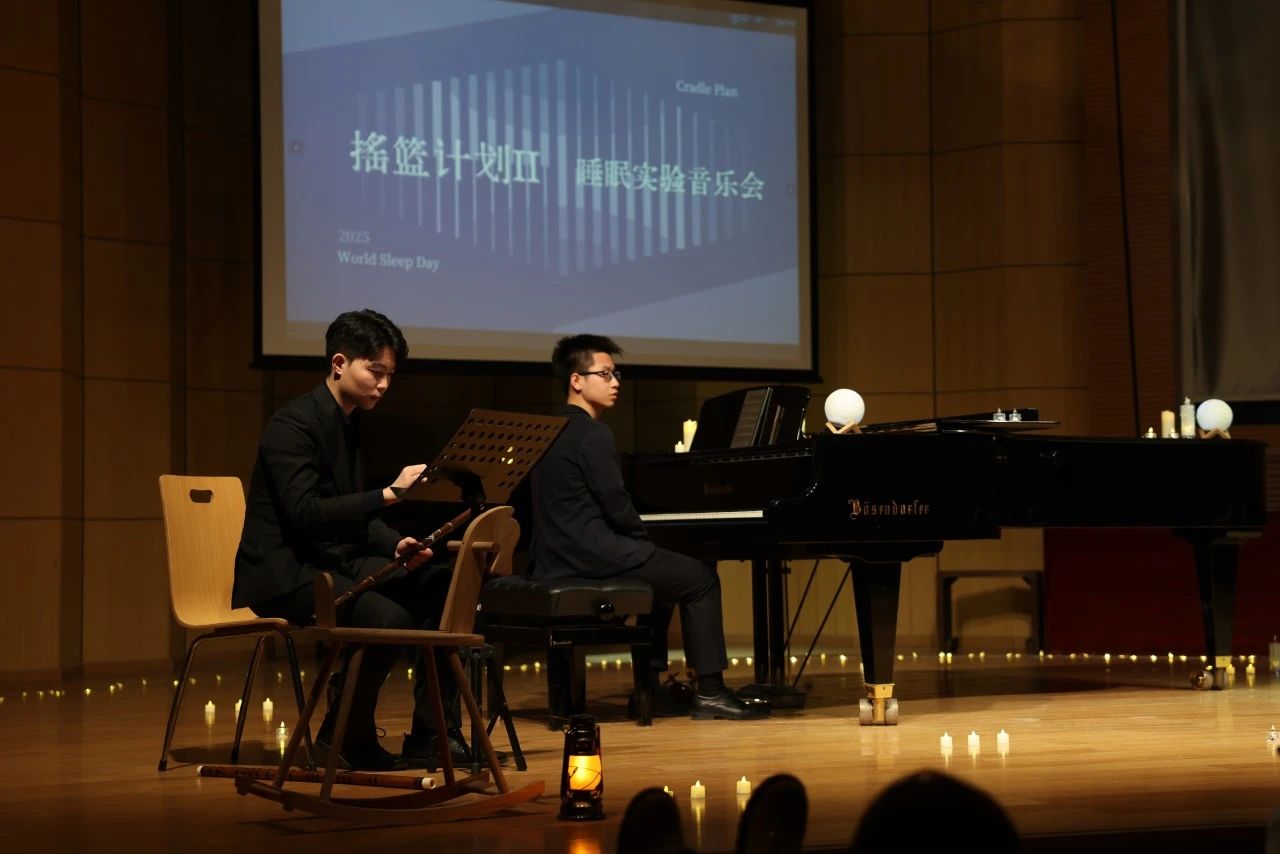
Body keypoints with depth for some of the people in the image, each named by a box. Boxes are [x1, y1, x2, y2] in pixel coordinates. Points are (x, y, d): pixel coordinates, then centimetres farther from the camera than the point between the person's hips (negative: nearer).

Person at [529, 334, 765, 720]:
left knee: (660, 571, 31)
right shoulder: (592, 434, -14)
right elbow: (616, 506, -18)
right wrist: (645, 541, 2)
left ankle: (650, 684, 30)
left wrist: (641, 543, 16)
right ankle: (710, 691, 0)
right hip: (592, 556, -10)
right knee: (700, 579, 1)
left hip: (557, 557, 10)